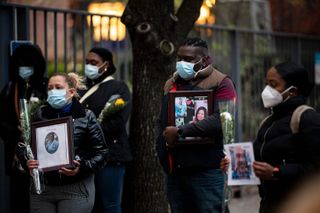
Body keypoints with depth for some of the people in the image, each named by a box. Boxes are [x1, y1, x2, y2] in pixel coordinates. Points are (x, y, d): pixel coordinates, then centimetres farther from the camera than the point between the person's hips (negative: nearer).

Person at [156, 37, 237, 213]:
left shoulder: (220, 83, -3)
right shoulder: (171, 84, 19)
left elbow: (221, 119, -18)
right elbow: (161, 120, 28)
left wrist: (180, 132, -18)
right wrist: (163, 140, 6)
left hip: (208, 170, -7)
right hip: (175, 171, 7)